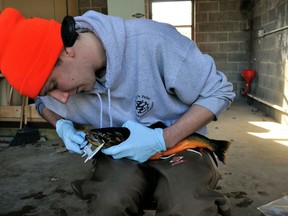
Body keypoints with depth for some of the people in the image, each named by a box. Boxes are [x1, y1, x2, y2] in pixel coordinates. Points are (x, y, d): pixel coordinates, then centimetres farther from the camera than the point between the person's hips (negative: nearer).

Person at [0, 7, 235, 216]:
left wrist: (162, 140, -25)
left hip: (179, 143, -2)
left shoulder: (153, 42, -26)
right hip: (119, 152, 3)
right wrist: (62, 126, -7)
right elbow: (44, 104, 16)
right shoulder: (64, 80, -8)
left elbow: (220, 92, -16)